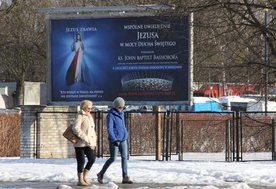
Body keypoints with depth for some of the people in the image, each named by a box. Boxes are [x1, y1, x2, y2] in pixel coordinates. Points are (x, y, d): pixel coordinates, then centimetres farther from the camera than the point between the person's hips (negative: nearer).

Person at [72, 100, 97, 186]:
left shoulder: (89, 116, 17)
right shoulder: (80, 116, -10)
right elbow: (75, 128, -22)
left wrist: (93, 140, 9)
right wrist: (86, 138, -23)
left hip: (88, 143, 8)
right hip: (80, 143, -8)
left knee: (92, 159, 3)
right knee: (81, 161, -3)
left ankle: (84, 177, 16)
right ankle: (80, 180, 5)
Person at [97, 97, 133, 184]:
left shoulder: (121, 114, 12)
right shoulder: (111, 115, -11)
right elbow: (109, 128, -18)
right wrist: (114, 140, -27)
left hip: (123, 139, 7)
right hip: (114, 140, -7)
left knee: (124, 157, -3)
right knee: (113, 158, -2)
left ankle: (125, 177, -6)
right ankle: (101, 174, 17)